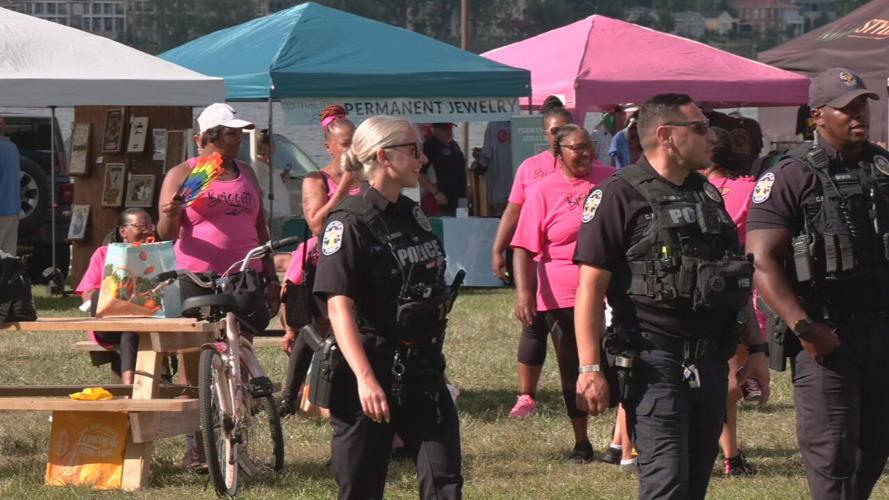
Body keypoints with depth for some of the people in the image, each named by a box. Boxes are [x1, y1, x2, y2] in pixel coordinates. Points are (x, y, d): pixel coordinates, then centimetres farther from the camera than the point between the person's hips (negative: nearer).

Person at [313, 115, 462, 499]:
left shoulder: (413, 215, 12)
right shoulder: (350, 222, -12)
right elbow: (339, 306, -21)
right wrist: (365, 378, -31)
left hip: (422, 373, 7)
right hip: (373, 372, -7)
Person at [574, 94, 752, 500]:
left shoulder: (708, 196, 18)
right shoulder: (619, 195, -6)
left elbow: (737, 286, 26)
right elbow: (590, 287, -11)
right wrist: (590, 369, -18)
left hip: (710, 367, 8)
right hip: (654, 364, -8)